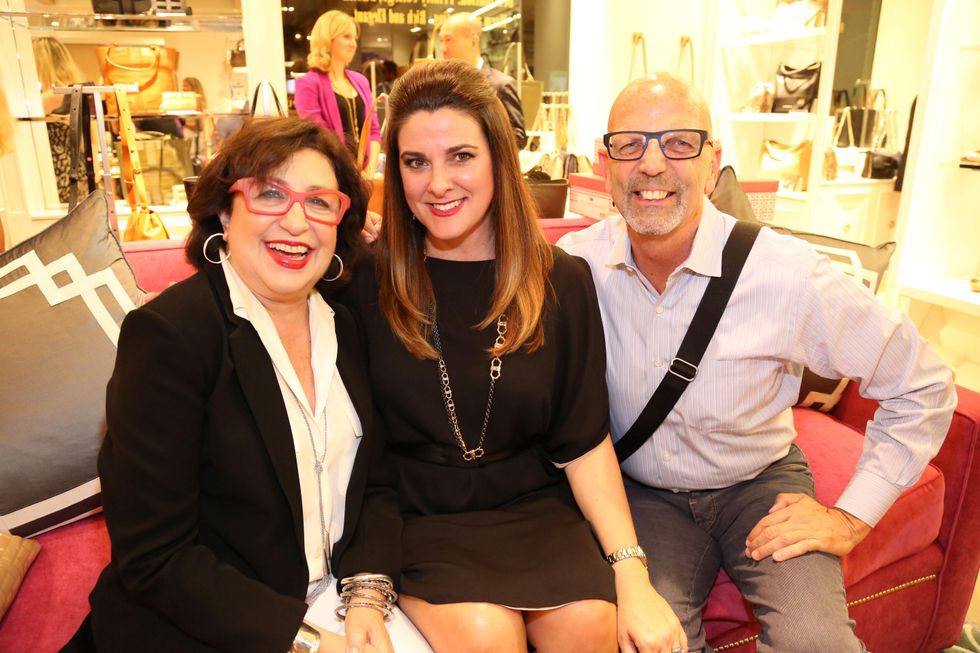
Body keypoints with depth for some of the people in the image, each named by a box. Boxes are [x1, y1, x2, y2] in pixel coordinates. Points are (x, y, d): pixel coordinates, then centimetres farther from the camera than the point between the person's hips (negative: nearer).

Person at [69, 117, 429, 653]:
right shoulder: (166, 333, -17)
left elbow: (374, 486, 5)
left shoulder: (342, 328, 2)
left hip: (331, 591, 5)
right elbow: (152, 558, -17)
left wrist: (367, 595, -10)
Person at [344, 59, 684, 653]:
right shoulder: (366, 283, -6)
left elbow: (584, 443, -2)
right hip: (418, 515, -1)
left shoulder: (563, 281, -3)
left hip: (532, 505, 2)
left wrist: (632, 572, -10)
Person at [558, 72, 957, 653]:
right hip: (643, 493, 1)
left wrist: (852, 517, -7)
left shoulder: (788, 275, -19)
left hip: (761, 485, 0)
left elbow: (923, 385, -6)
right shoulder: (576, 265, -14)